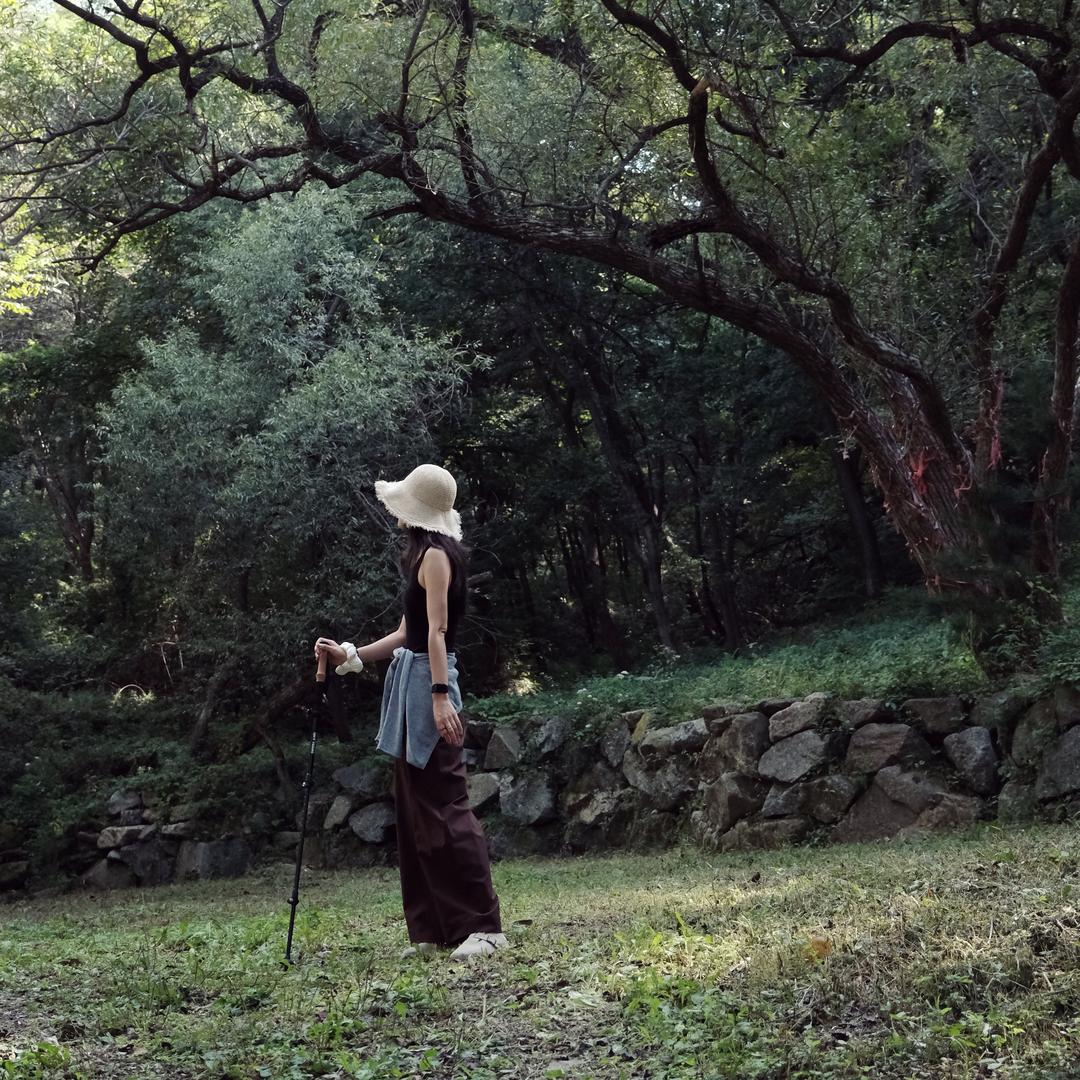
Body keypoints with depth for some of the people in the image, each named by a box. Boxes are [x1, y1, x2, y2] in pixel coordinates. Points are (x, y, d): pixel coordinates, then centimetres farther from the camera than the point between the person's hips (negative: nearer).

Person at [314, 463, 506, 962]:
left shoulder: (434, 555, -10)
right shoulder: (427, 555, 18)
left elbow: (437, 631, -19)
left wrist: (440, 696, -25)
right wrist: (352, 655, 20)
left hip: (428, 681, -10)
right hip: (411, 682, 10)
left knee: (443, 804, -11)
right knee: (413, 807, 10)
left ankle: (483, 925, -9)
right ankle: (433, 928, 13)